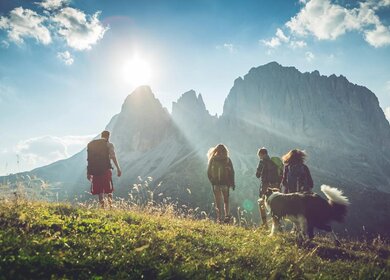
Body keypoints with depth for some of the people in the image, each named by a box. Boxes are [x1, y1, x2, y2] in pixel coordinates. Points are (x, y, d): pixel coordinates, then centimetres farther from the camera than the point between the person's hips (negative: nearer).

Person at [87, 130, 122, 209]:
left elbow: (89, 159, 13)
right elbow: (113, 157, -7)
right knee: (109, 190, 5)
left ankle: (102, 206, 1)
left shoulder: (91, 144, 14)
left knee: (99, 191, 8)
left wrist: (88, 172, 15)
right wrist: (118, 168, -4)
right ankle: (110, 205, -7)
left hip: (95, 170, 3)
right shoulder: (109, 144, 2)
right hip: (106, 170, -3)